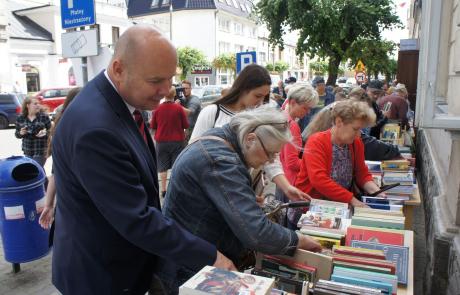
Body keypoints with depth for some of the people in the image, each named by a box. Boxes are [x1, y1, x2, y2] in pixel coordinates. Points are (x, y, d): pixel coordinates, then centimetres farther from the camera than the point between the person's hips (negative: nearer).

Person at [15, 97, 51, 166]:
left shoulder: (44, 116, -5)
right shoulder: (20, 118, 3)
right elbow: (17, 134, 10)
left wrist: (45, 132, -21)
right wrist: (21, 133, -12)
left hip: (40, 151, -3)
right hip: (27, 151, 4)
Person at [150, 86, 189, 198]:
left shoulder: (158, 109, -8)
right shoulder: (179, 108, -13)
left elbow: (152, 126, 2)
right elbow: (186, 125, -5)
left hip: (161, 141, 2)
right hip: (177, 141, -1)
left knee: (163, 167, 11)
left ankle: (163, 190, 15)